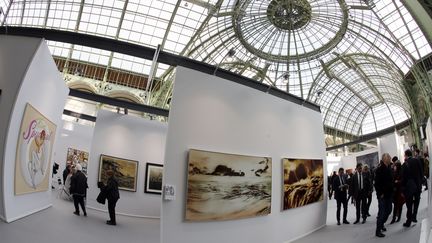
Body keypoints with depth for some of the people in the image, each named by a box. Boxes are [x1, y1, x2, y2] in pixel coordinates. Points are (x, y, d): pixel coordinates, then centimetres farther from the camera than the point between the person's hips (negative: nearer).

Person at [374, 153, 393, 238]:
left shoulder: (389, 168, 9)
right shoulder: (379, 169, -17)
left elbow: (391, 180, 17)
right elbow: (377, 183, -19)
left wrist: (391, 191, 10)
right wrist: (380, 194, -18)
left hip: (389, 194, 8)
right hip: (382, 195, -8)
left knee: (388, 210, 17)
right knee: (382, 212, -4)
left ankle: (381, 224, 36)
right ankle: (378, 231, 4)